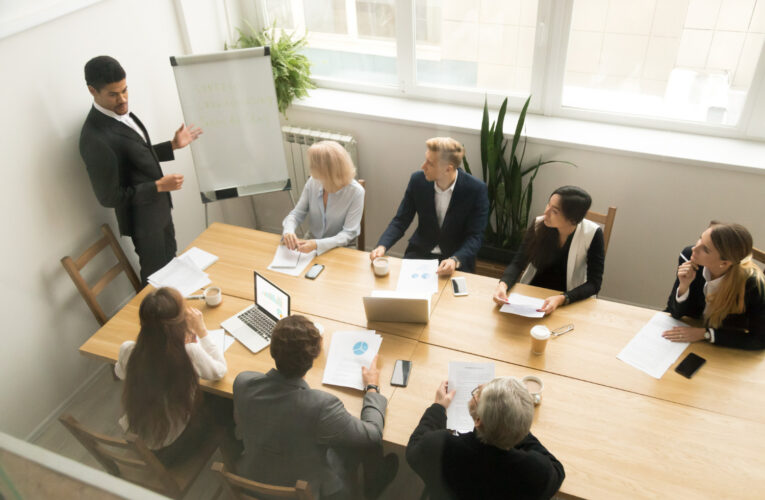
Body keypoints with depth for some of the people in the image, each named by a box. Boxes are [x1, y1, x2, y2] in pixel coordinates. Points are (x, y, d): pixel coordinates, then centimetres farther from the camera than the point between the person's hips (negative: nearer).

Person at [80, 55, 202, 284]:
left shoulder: (120, 111, -2)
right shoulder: (95, 139, -30)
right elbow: (109, 197, -24)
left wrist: (173, 145, 4)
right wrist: (159, 186, -24)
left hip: (159, 206, 9)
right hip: (143, 218, -9)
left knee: (170, 261, 26)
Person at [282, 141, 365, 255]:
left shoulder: (355, 192, -20)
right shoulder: (313, 182, -8)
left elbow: (348, 234, -20)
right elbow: (297, 213, 0)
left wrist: (317, 244, -35)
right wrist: (288, 231, -23)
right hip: (313, 242, 4)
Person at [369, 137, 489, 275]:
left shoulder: (476, 190, -15)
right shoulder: (418, 180, -7)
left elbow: (475, 236, -13)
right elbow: (400, 221, -1)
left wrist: (455, 260, -31)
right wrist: (382, 246, -18)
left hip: (458, 259, -2)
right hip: (419, 253, 3)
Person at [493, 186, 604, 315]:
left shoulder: (592, 234, -17)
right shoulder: (539, 224, -10)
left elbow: (594, 283, -15)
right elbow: (518, 263, -7)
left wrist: (562, 299, -31)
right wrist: (503, 284, -28)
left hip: (570, 301, -2)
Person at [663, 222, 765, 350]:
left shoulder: (751, 283, -25)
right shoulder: (688, 256, -18)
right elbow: (676, 313, -8)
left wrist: (706, 334, -22)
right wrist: (684, 286, -27)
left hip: (726, 349, -1)